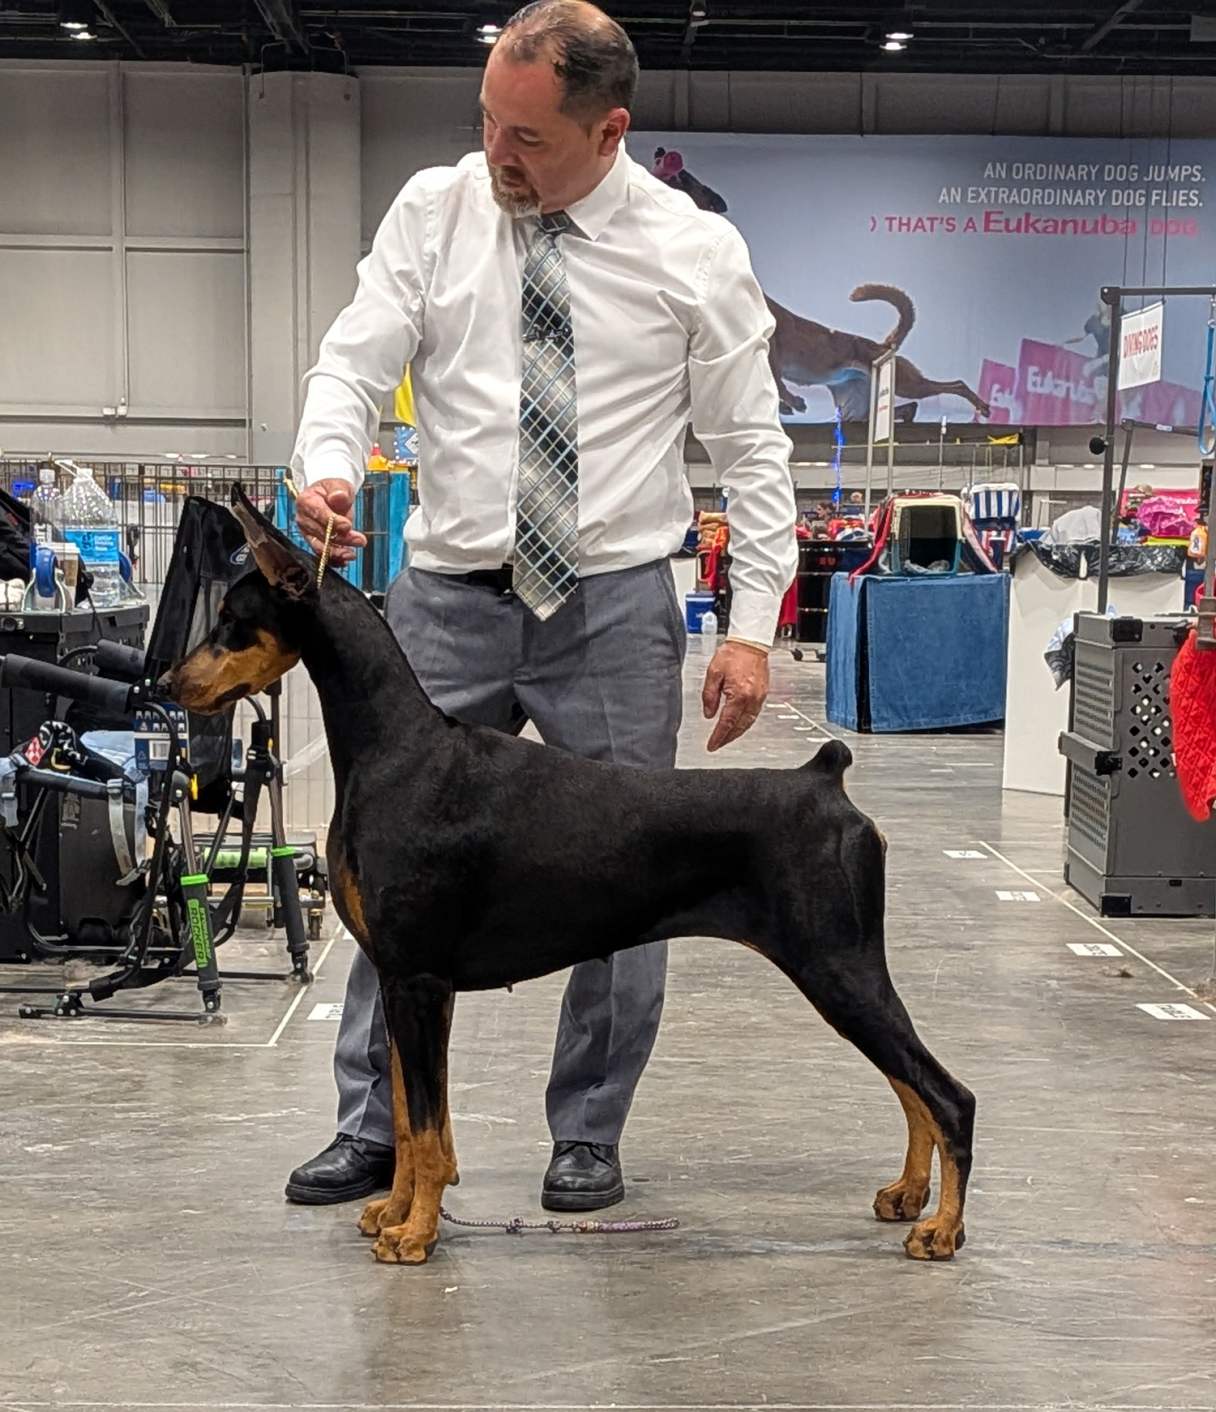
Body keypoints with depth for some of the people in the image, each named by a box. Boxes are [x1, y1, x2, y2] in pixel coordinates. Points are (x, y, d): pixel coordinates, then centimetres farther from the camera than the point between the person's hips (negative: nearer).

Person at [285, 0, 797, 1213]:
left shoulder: (693, 250, -2)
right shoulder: (434, 211, 2)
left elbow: (751, 447, 0)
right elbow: (356, 361, -1)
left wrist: (753, 622, -6)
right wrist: (327, 466, -24)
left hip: (614, 608, -1)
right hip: (449, 599, 1)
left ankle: (589, 1137, 21)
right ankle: (373, 1128, 18)